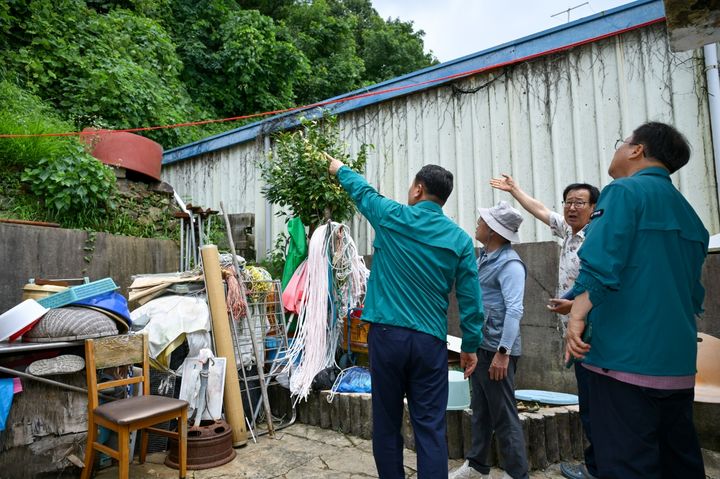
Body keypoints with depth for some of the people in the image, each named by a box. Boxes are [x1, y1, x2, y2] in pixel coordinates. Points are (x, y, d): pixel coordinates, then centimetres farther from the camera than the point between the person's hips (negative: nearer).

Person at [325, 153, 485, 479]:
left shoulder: (392, 217, -1)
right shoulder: (460, 239, 3)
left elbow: (362, 191, 18)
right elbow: (470, 299, 2)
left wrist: (340, 169, 38)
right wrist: (471, 345, 13)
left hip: (387, 334, -1)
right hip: (430, 340, 2)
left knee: (386, 424, 11)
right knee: (430, 428, 6)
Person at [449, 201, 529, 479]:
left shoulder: (509, 263, -16)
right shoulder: (484, 257, 12)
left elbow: (514, 310, -23)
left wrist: (503, 352, -26)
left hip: (496, 349, -9)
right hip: (479, 345, 9)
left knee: (503, 415, 2)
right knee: (480, 410, 18)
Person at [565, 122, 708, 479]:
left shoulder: (625, 191, -6)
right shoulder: (689, 215, 17)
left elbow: (601, 264, -20)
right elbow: (694, 293, 22)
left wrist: (577, 316, -20)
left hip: (625, 359, -9)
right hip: (679, 364, 9)